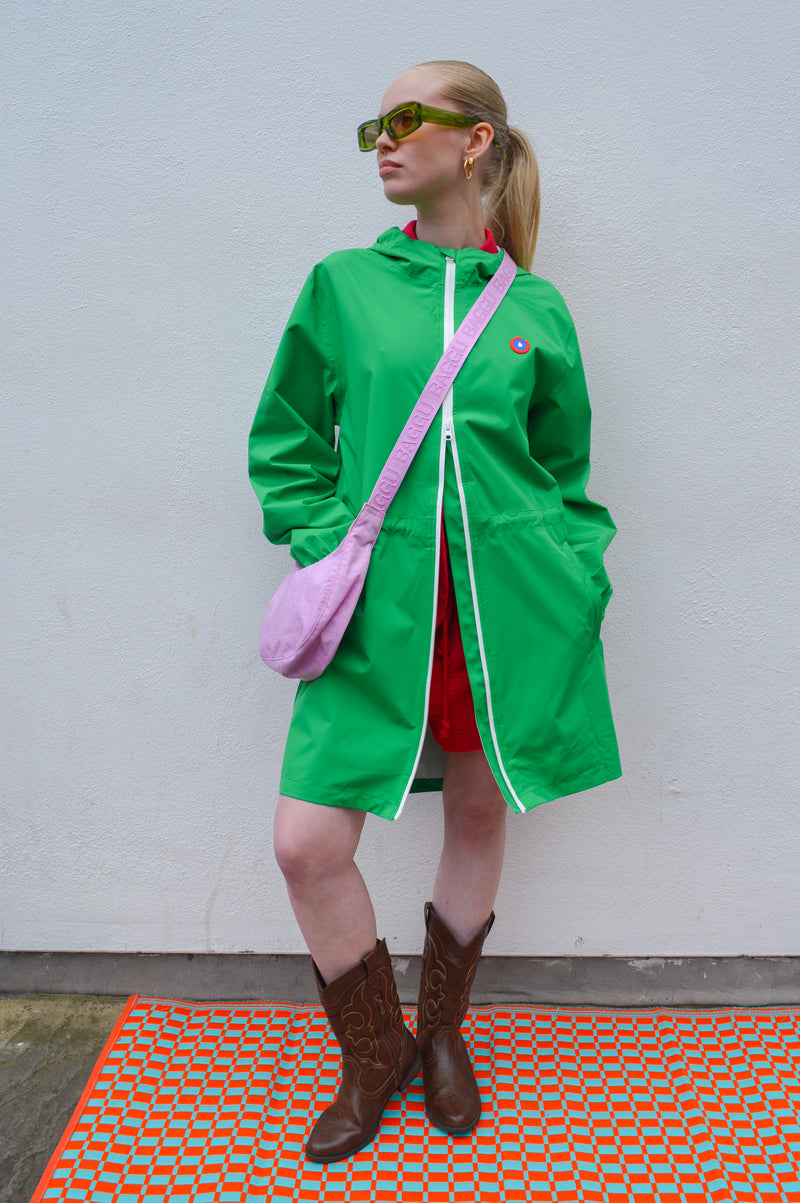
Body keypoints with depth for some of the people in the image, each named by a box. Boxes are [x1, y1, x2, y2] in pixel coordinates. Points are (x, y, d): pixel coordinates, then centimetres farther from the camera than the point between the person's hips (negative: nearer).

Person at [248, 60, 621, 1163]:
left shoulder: (534, 308, 8)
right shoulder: (342, 284, 7)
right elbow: (286, 441, 12)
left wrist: (578, 574, 3)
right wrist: (325, 541, -2)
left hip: (509, 606, 1)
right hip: (381, 607, 0)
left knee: (479, 817, 12)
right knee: (308, 844, -5)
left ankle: (443, 1029, 40)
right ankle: (375, 1056, 24)